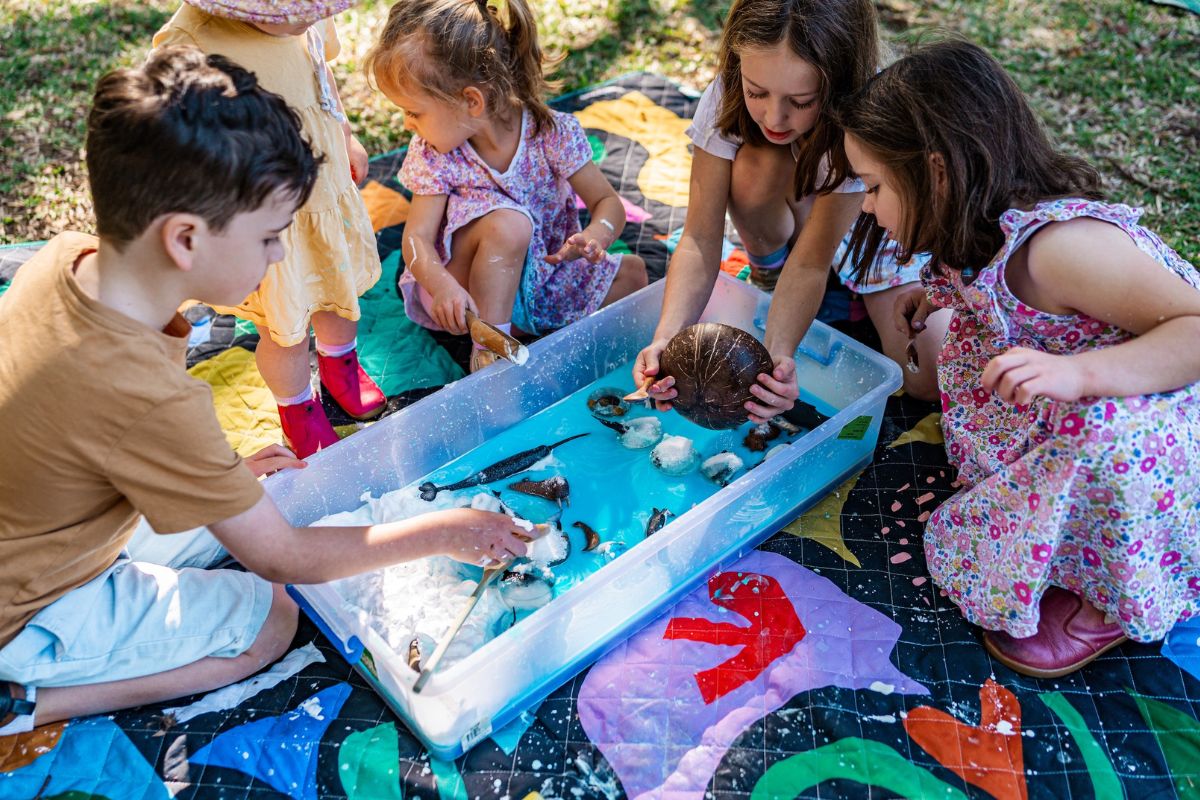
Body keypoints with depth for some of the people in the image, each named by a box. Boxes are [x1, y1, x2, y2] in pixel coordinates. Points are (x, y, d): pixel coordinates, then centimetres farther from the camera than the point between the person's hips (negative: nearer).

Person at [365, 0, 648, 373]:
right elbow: (417, 236, -17)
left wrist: (595, 237, -37)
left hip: (542, 277, 3)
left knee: (631, 273, -11)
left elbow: (607, 202, -12)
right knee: (508, 223, -32)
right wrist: (441, 285, -40)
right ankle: (489, 348, -25)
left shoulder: (553, 133, -16)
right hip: (467, 289, -3)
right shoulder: (433, 155, -13)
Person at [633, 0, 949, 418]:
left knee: (928, 383, -20)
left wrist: (777, 353, -52)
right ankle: (769, 270, -4)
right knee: (757, 166, -34)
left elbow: (811, 262, -36)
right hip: (783, 224, 2)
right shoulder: (727, 97, -30)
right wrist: (666, 337, -46)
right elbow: (699, 239, -31)